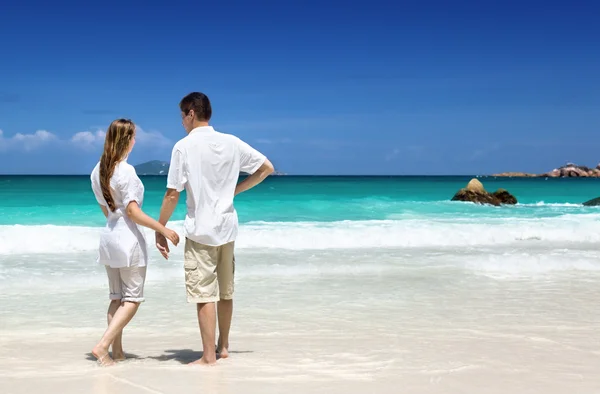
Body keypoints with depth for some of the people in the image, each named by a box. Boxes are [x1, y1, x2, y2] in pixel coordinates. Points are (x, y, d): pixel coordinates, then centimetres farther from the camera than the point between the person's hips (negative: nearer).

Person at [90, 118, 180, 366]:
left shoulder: (98, 171, 8)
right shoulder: (126, 171, -17)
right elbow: (132, 211, -20)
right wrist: (164, 230, -19)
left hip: (109, 235, 8)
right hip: (128, 237, -8)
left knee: (117, 297, 15)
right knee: (133, 298, 0)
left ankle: (117, 351, 16)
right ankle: (103, 345, -11)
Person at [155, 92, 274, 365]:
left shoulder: (184, 146, -10)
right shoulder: (232, 143, 3)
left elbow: (172, 194, -12)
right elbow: (267, 167, 8)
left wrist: (160, 230, -3)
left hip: (200, 230, -5)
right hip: (228, 227, 6)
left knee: (204, 294, -2)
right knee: (225, 292, 17)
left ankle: (209, 357, -1)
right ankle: (223, 346, 30)